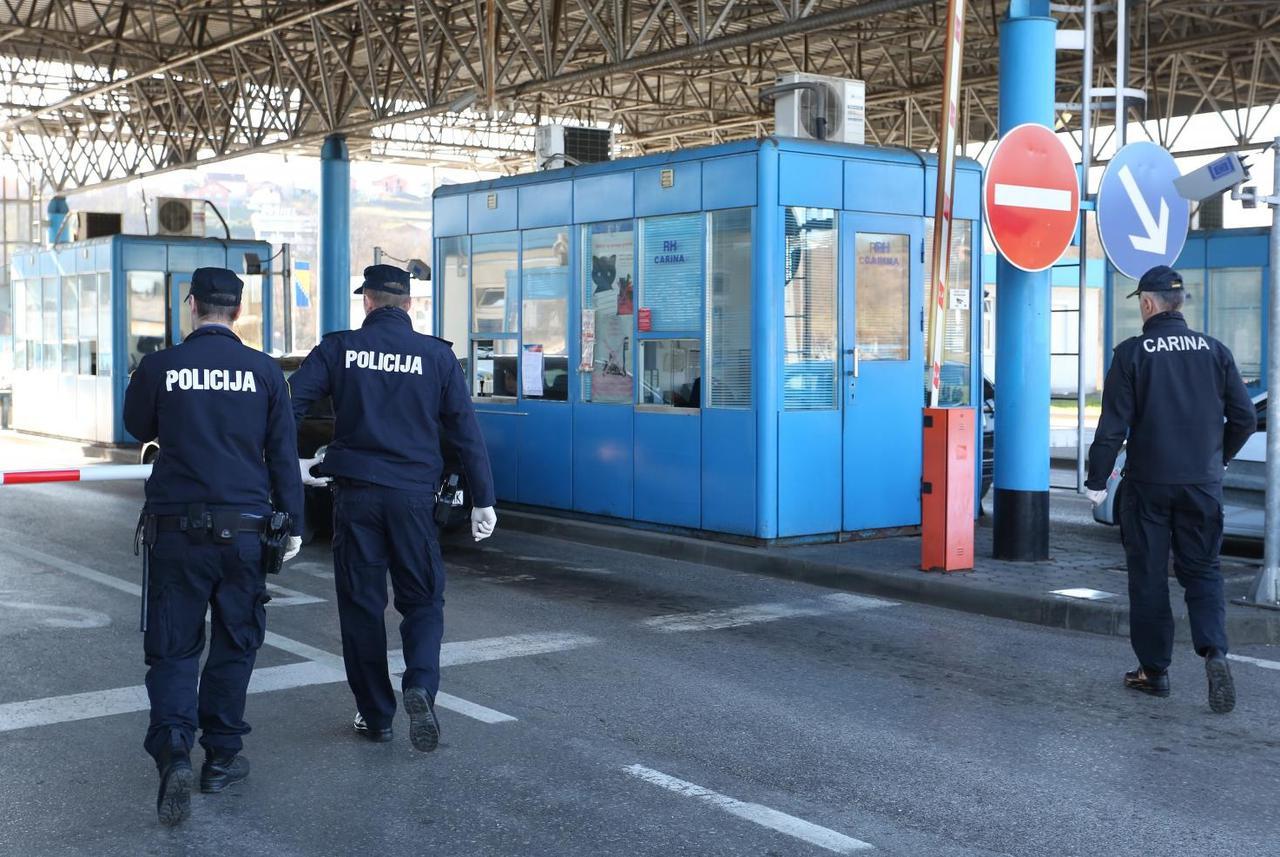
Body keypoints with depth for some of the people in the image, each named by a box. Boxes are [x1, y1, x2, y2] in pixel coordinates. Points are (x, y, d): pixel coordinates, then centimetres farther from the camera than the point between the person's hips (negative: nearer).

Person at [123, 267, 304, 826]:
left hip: (176, 529, -1)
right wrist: (293, 524, 9)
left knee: (173, 647, 6)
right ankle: (222, 757, 20)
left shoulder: (160, 367, -3)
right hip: (244, 529, 1)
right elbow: (283, 455, 2)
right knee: (235, 643, 14)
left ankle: (173, 749, -13)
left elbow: (138, 429, 15)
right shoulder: (264, 371, 0)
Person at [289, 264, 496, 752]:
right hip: (414, 496, 0)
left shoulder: (339, 349, 0)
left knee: (361, 605, 10)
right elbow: (466, 432, 0)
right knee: (423, 600, 11)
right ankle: (420, 685, -14)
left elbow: (288, 404, -7)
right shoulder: (437, 356, 1)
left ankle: (375, 716, 15)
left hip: (355, 492, 0)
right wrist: (483, 500, 5)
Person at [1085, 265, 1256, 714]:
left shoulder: (1132, 353, -8)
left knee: (1148, 577, 8)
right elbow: (1244, 417, 5)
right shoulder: (1214, 351, 2)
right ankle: (1214, 652, -10)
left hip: (1148, 484, -3)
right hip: (1203, 484, 3)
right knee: (1202, 570, 12)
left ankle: (1154, 670, 14)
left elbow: (1113, 425, -11)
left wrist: (1097, 480, -1)